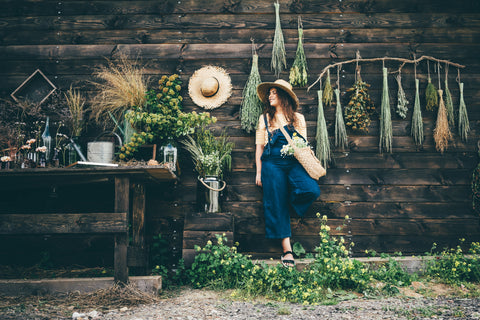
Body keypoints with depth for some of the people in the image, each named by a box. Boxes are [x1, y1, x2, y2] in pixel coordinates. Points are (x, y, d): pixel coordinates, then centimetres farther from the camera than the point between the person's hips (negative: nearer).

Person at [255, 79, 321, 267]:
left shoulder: (298, 118, 14)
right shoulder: (265, 118, 14)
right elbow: (259, 146, 13)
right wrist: (259, 172, 6)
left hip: (294, 163, 0)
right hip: (273, 164, 0)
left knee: (312, 190, -25)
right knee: (277, 204, -6)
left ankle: (292, 200, 8)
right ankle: (286, 248, 0)